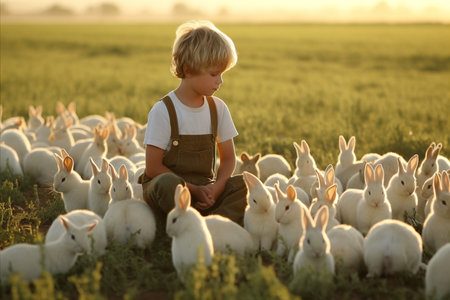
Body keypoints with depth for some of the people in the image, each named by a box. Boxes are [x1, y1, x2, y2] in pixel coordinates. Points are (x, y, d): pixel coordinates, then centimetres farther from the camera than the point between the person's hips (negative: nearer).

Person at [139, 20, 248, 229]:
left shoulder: (218, 109, 6)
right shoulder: (163, 111, -10)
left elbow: (228, 158, 10)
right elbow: (153, 167, -11)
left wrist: (216, 188, -11)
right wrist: (193, 190, -17)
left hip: (204, 190, 5)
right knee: (167, 182, -38)